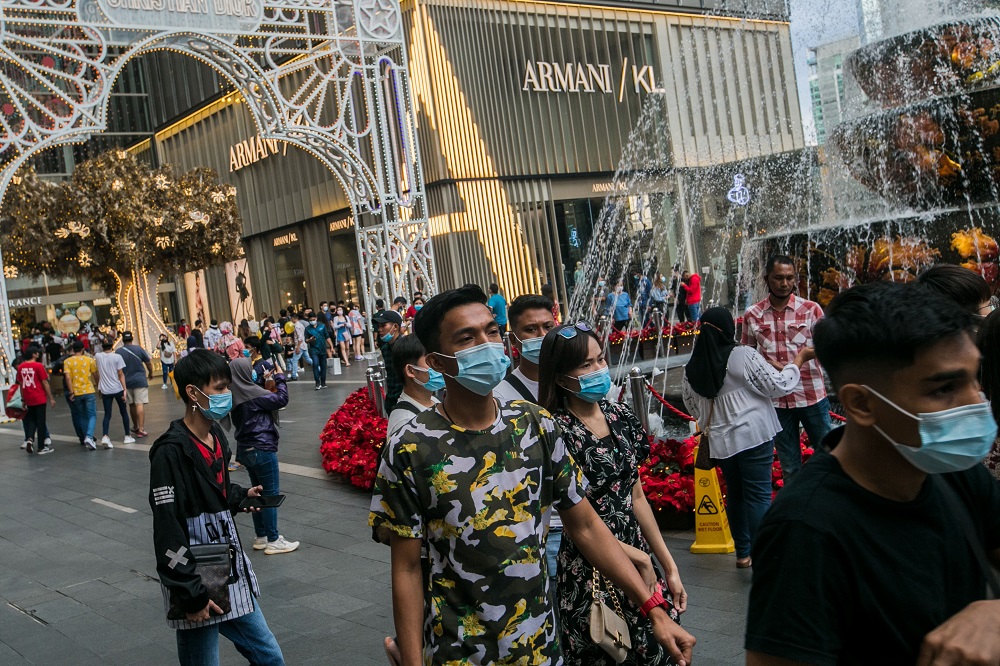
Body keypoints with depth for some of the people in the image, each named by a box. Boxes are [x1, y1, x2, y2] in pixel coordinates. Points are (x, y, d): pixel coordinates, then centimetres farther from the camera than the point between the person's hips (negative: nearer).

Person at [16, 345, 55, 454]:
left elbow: (21, 384, 10)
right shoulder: (38, 366, -11)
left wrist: (23, 400, 18)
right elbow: (45, 383, -9)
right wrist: (51, 398, -3)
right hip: (40, 399, -5)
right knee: (41, 422, 3)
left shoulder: (21, 367, 4)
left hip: (28, 399, 5)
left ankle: (30, 439, -2)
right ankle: (41, 447, 7)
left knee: (31, 420, 20)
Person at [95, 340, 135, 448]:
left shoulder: (98, 357, 0)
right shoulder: (117, 357, -9)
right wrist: (124, 389, -10)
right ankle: (127, 437, 19)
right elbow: (121, 374, -11)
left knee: (107, 415, 4)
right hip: (117, 389, -2)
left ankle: (105, 436, -16)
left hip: (105, 390, 2)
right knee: (124, 412, 13)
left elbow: (97, 374, 14)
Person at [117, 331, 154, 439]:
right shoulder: (139, 349, -4)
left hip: (126, 382, 2)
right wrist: (150, 373, 19)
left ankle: (135, 427, 28)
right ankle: (141, 429, -13)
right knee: (140, 404, -6)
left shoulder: (118, 352, -2)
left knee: (131, 405, 15)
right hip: (140, 380, -2)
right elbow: (149, 362, 2)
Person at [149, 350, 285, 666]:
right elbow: (168, 532, -20)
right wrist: (191, 595, -19)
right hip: (196, 583, -8)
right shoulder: (171, 451, -19)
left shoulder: (215, 435, 7)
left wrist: (242, 496, 6)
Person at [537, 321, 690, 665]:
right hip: (588, 570, -6)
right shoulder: (556, 431, -15)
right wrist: (636, 558, -10)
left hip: (638, 556, 6)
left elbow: (636, 497, 11)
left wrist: (669, 566, 13)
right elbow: (576, 523, -13)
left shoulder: (621, 417, 4)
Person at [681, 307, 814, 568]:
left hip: (720, 441, 5)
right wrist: (799, 359, 4)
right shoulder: (744, 356, -13)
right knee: (758, 495, -2)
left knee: (735, 493, 18)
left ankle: (742, 553, 25)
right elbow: (779, 386, -8)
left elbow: (693, 408, 13)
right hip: (753, 435, -5)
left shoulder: (691, 369, 3)